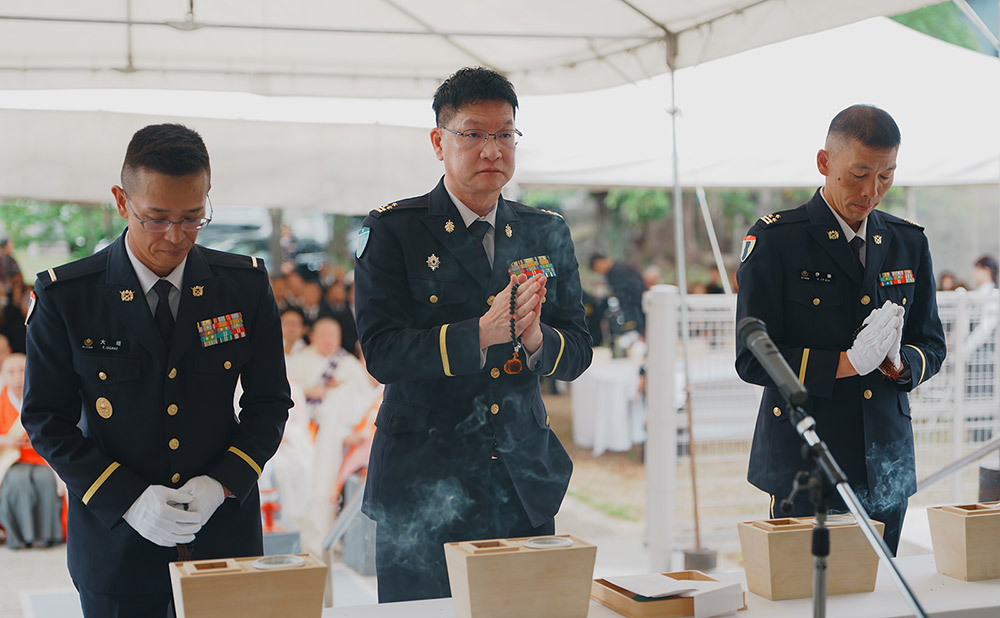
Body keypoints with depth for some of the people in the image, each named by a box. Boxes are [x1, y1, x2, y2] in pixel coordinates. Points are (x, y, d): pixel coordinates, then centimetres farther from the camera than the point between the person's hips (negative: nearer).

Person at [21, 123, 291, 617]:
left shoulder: (246, 285, -3)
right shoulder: (65, 297, -7)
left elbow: (269, 403, 3)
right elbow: (47, 419, -4)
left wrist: (220, 484, -12)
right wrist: (127, 500, -15)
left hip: (224, 532, 2)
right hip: (114, 539, -1)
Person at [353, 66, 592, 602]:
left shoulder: (547, 234, 9)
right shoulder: (391, 231, -4)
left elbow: (578, 352, 7)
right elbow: (381, 353, -15)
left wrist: (536, 339, -17)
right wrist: (483, 333, -27)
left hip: (526, 486, 4)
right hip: (422, 492, -3)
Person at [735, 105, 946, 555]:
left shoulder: (909, 243, 10)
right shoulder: (774, 240, -5)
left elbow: (931, 345, 14)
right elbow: (752, 360, -10)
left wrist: (899, 365, -9)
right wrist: (847, 363, -20)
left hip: (887, 464, 4)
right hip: (802, 464, -4)